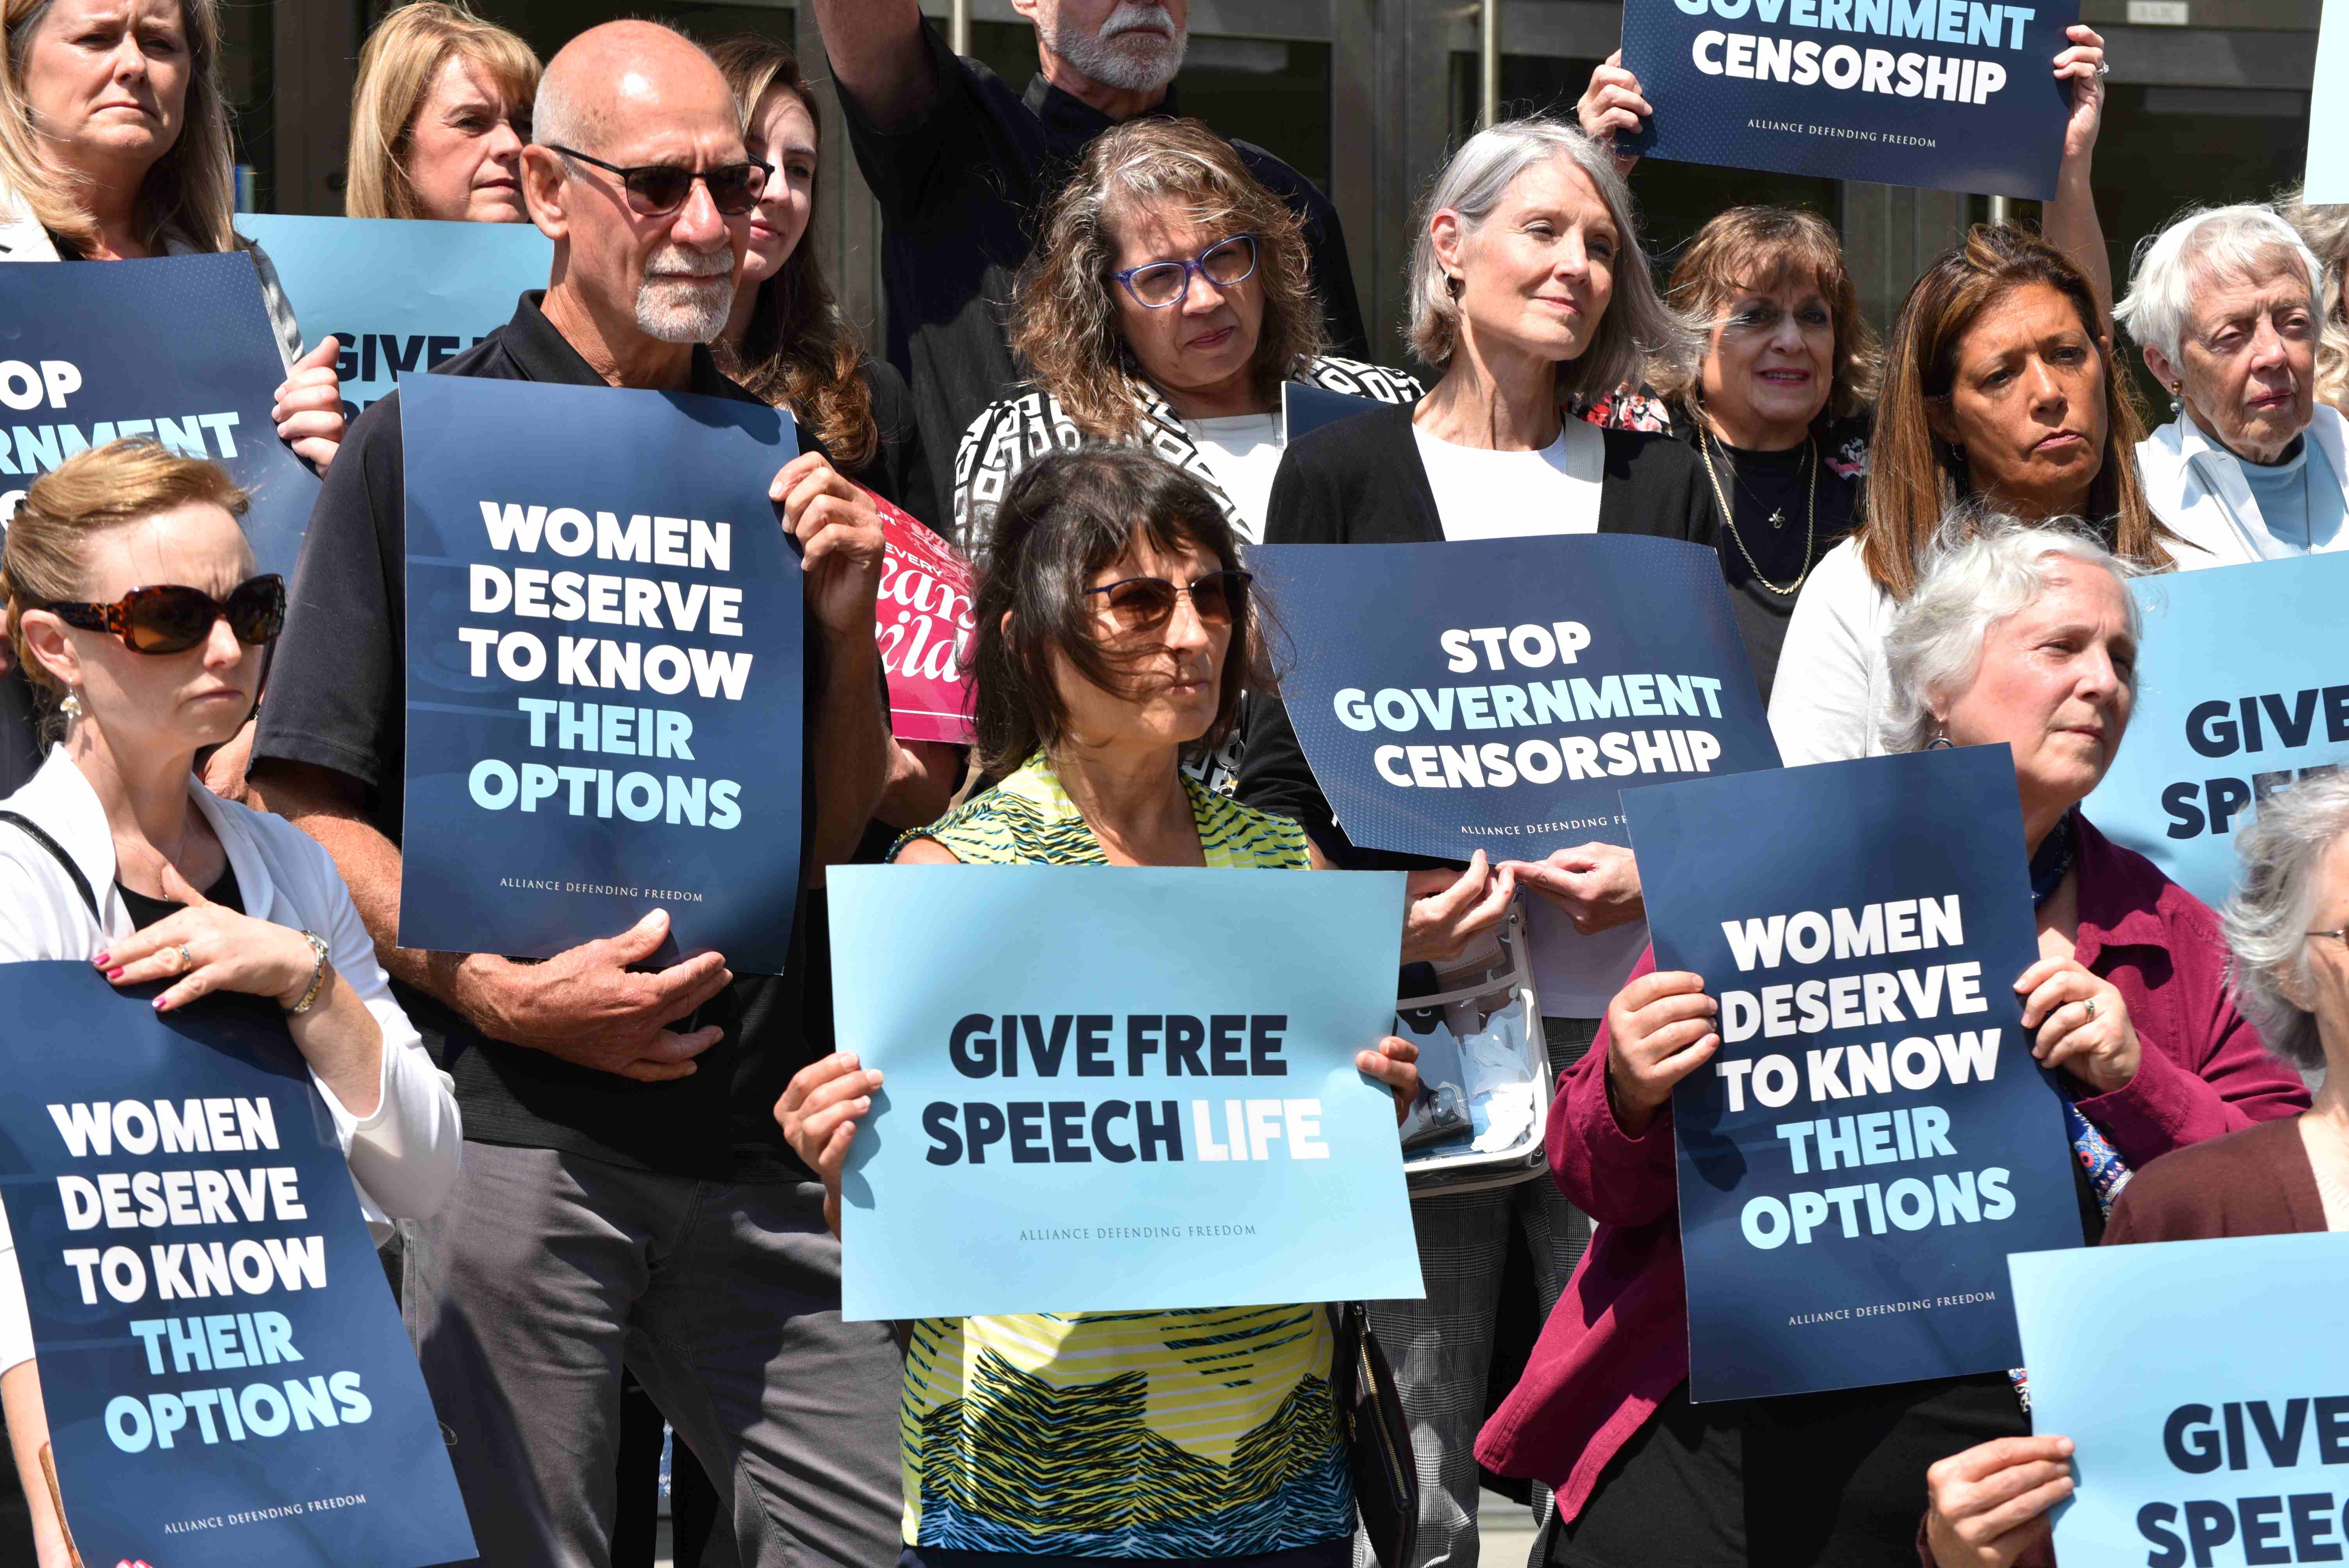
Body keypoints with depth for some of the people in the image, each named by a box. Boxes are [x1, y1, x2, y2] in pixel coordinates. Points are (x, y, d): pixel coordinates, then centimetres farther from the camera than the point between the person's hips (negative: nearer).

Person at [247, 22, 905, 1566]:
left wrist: (846, 623, 0)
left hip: (757, 1134, 4)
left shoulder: (774, 461, 14)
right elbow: (310, 810, -4)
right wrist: (503, 992, -16)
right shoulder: (422, 446, 0)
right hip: (511, 1131, -4)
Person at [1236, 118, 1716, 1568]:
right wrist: (1403, 891, -12)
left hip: (1626, 1005, 2)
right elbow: (1279, 764, 4)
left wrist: (1659, 871, -6)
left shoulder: (1662, 480, 15)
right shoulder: (1344, 473, 8)